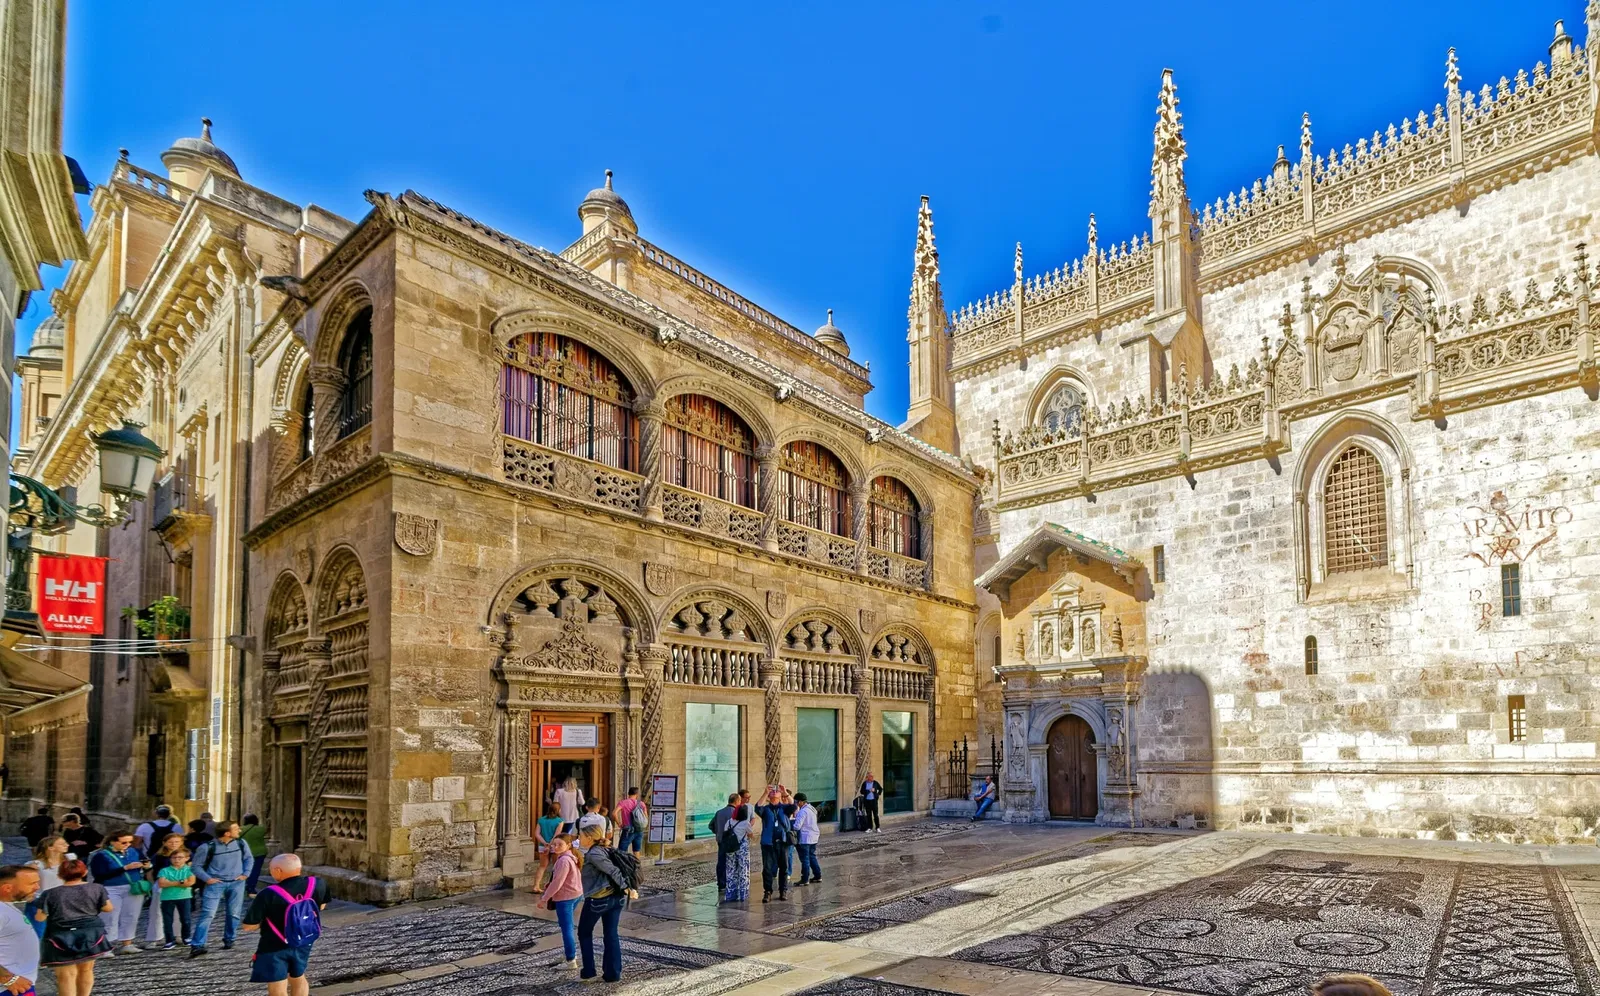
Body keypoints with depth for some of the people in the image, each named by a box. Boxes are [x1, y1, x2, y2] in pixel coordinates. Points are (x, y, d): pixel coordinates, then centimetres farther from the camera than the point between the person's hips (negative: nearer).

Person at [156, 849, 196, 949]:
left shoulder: (189, 870, -1)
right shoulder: (164, 871, 1)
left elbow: (190, 882, -15)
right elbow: (162, 883, -13)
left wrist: (170, 883, -9)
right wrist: (180, 882, -14)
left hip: (184, 897, -1)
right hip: (167, 898, 1)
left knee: (185, 919, 8)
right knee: (167, 921, 3)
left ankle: (186, 937, 26)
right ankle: (170, 941, 13)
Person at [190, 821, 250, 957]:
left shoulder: (240, 843, 1)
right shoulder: (208, 847, -11)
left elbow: (248, 858, 15)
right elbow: (197, 866, -2)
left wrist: (246, 874, 4)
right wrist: (207, 879, -12)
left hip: (236, 883, 3)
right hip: (215, 884, -3)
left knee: (234, 913, 7)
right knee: (208, 913, -11)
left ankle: (229, 940, 25)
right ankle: (197, 945, -9)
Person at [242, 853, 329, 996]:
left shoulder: (268, 894, -26)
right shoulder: (317, 884, -13)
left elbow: (249, 926, -17)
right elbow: (322, 906, 7)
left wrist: (267, 919, 2)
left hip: (274, 948, -5)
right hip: (304, 944, 5)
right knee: (298, 978, 26)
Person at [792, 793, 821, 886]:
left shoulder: (803, 811, -20)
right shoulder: (812, 809, 10)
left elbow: (797, 826, -22)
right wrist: (796, 814, 10)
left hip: (805, 838, -9)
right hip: (813, 837, 9)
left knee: (805, 859, -2)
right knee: (812, 856, 19)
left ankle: (805, 880, 2)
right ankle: (817, 876, 24)